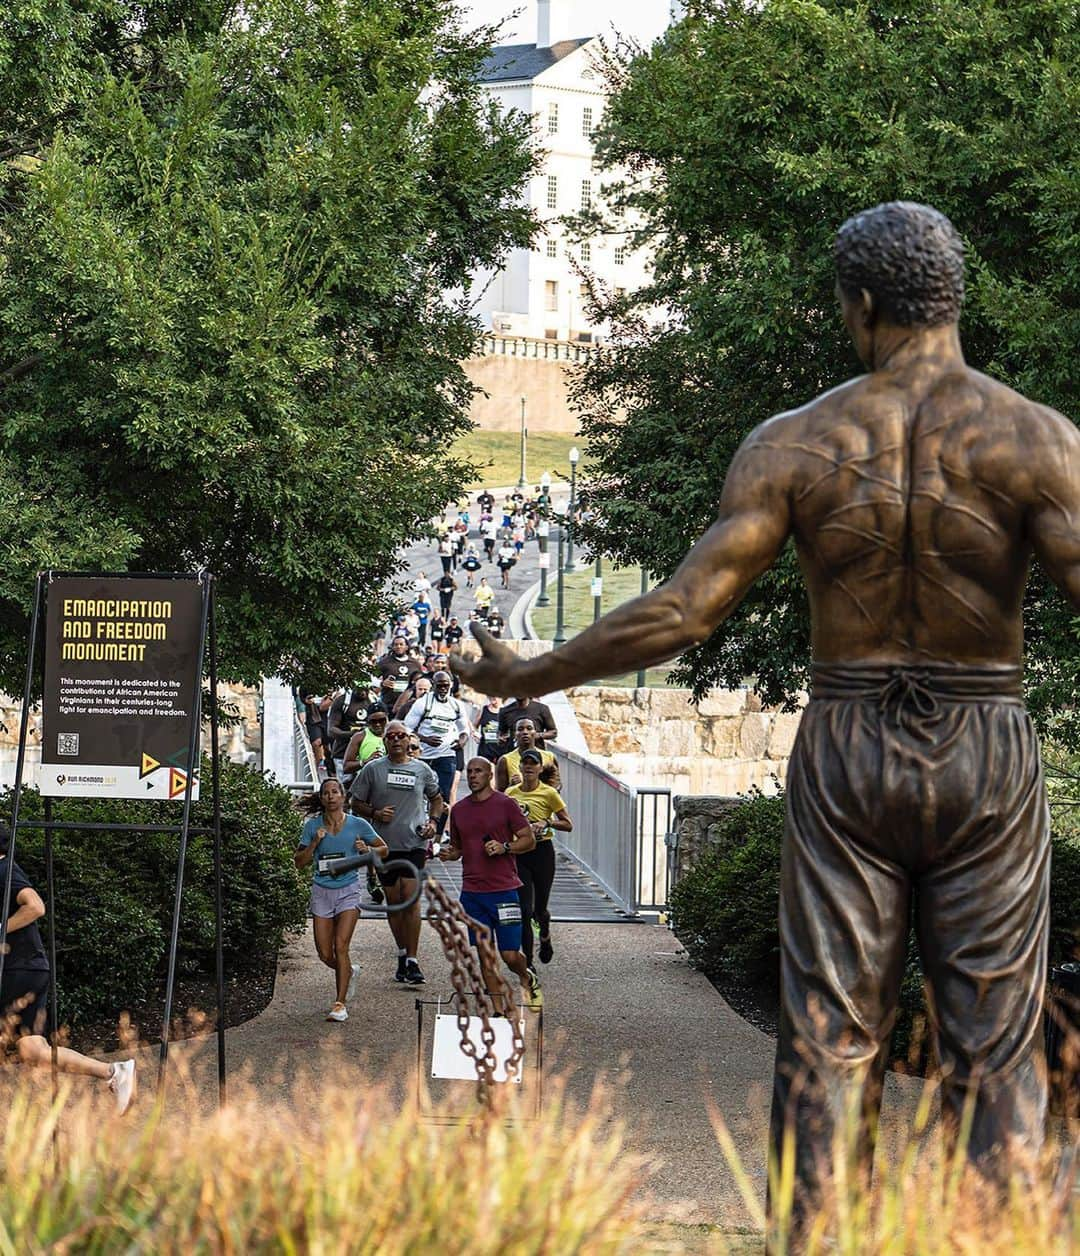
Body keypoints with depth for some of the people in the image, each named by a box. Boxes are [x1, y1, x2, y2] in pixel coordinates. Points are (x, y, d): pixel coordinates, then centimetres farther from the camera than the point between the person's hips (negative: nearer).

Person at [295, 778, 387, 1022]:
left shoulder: (358, 825, -1)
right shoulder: (313, 826, 2)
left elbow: (383, 849, 11)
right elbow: (299, 862, 5)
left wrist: (367, 849, -9)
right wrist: (314, 843, -11)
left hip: (348, 889, -2)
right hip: (322, 890, 2)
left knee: (341, 946, -14)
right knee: (325, 954, 3)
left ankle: (341, 1003, -9)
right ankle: (349, 972, 37)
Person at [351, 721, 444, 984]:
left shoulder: (422, 770, 7)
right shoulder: (373, 769, 4)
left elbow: (436, 798, 23)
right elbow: (356, 803, 8)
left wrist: (433, 821, 5)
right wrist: (375, 813, -10)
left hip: (414, 843, -1)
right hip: (385, 844, 1)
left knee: (410, 898, -12)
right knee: (393, 900, 8)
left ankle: (412, 961, -12)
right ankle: (403, 954, 22)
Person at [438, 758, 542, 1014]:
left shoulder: (505, 804, -2)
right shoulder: (459, 810, 11)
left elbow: (529, 840, 0)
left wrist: (504, 847, -16)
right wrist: (449, 853, -1)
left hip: (504, 889, -4)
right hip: (472, 892, 4)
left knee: (510, 955, -5)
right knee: (485, 955, 3)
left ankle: (527, 979, 27)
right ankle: (498, 1009, 10)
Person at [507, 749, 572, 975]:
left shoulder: (549, 793, -2)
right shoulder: (511, 793, 6)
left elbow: (568, 825, 1)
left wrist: (547, 823, -14)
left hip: (542, 851, -2)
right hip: (518, 853, 2)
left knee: (539, 909, 8)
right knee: (524, 909, -7)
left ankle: (545, 937, 44)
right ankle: (527, 962, -2)